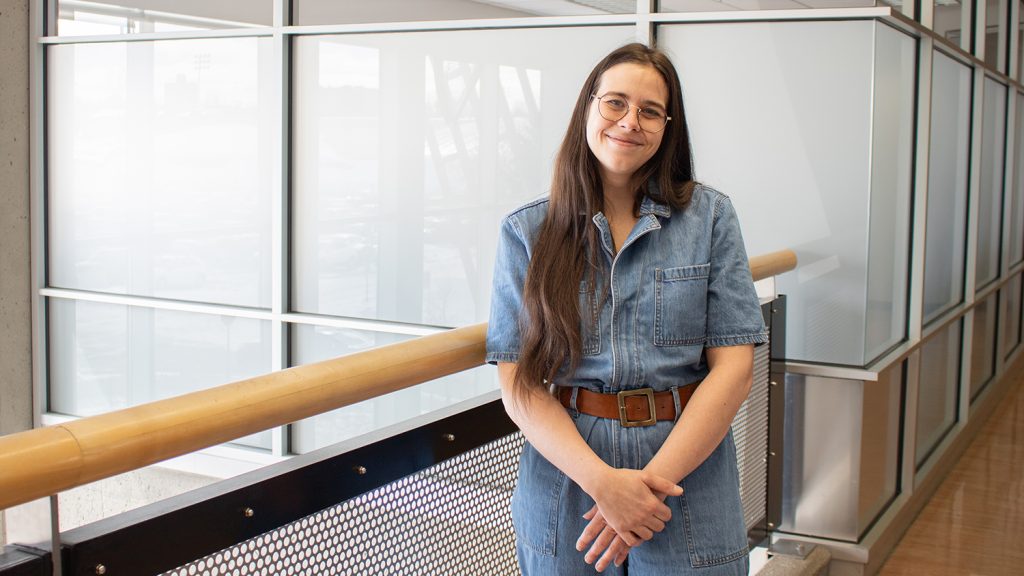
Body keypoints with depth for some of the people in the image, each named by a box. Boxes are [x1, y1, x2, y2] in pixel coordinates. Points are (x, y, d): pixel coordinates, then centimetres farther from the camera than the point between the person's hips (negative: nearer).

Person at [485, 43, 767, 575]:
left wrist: (654, 479, -15)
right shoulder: (526, 232, 0)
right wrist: (602, 481, -19)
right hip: (568, 468, 0)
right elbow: (518, 384, -5)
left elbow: (733, 366, -5)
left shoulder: (708, 216, 0)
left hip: (687, 466, 0)